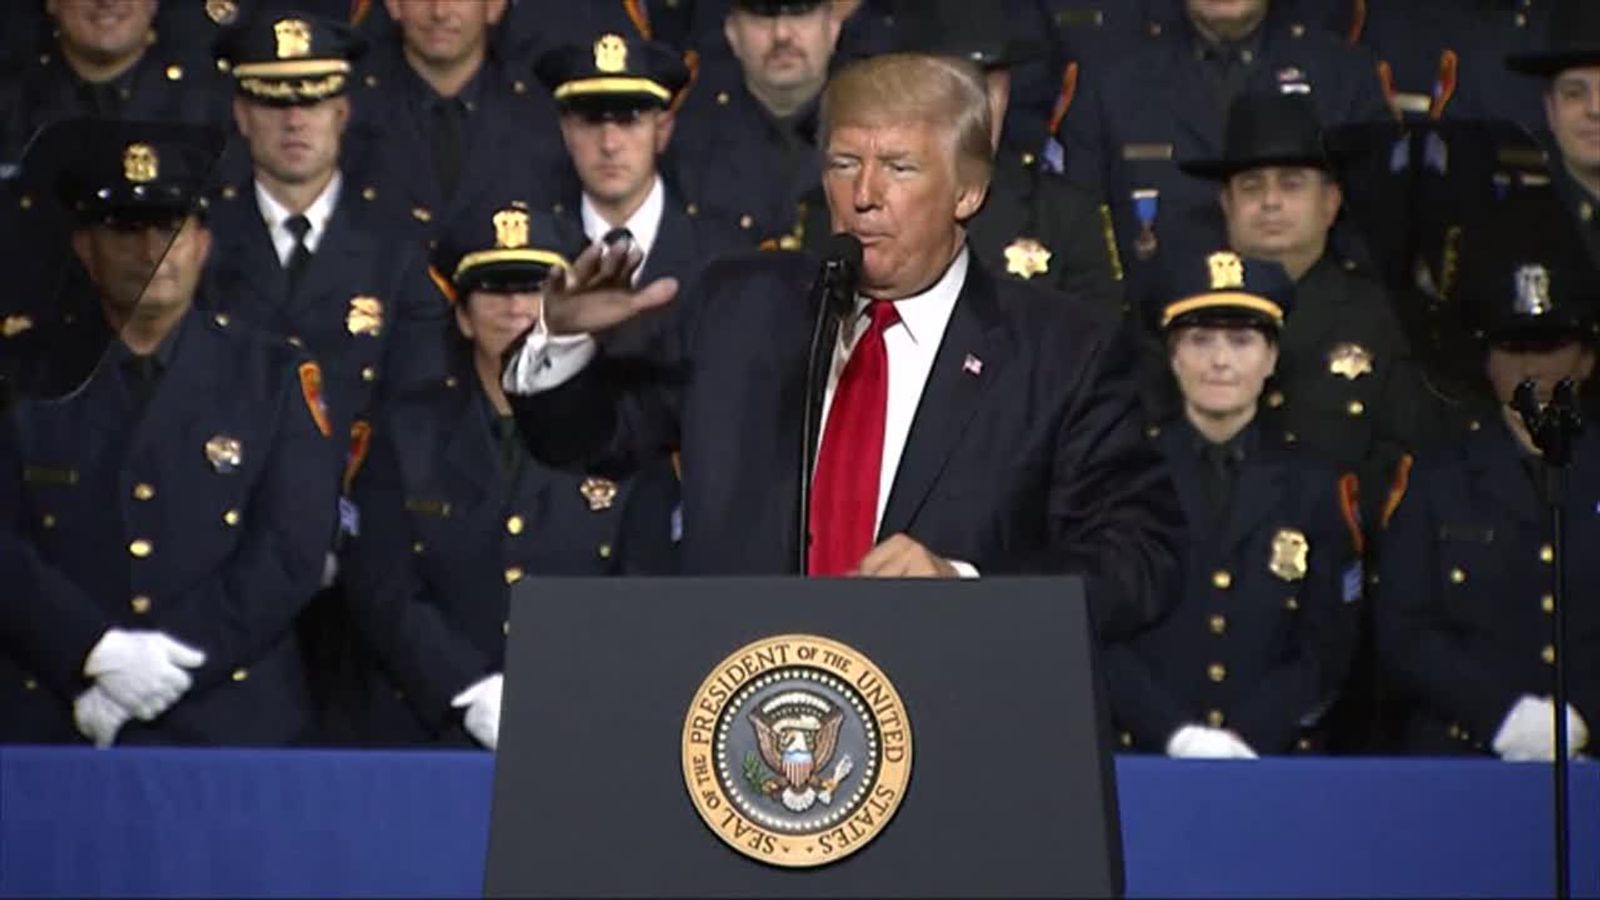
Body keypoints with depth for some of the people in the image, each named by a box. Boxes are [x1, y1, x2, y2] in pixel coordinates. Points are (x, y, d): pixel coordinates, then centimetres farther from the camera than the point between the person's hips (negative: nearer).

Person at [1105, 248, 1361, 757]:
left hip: (1275, 762, 1)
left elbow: (1328, 648, 6)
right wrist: (1178, 735, -10)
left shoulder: (1316, 490, 11)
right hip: (1143, 758, -1)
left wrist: (1245, 739, -8)